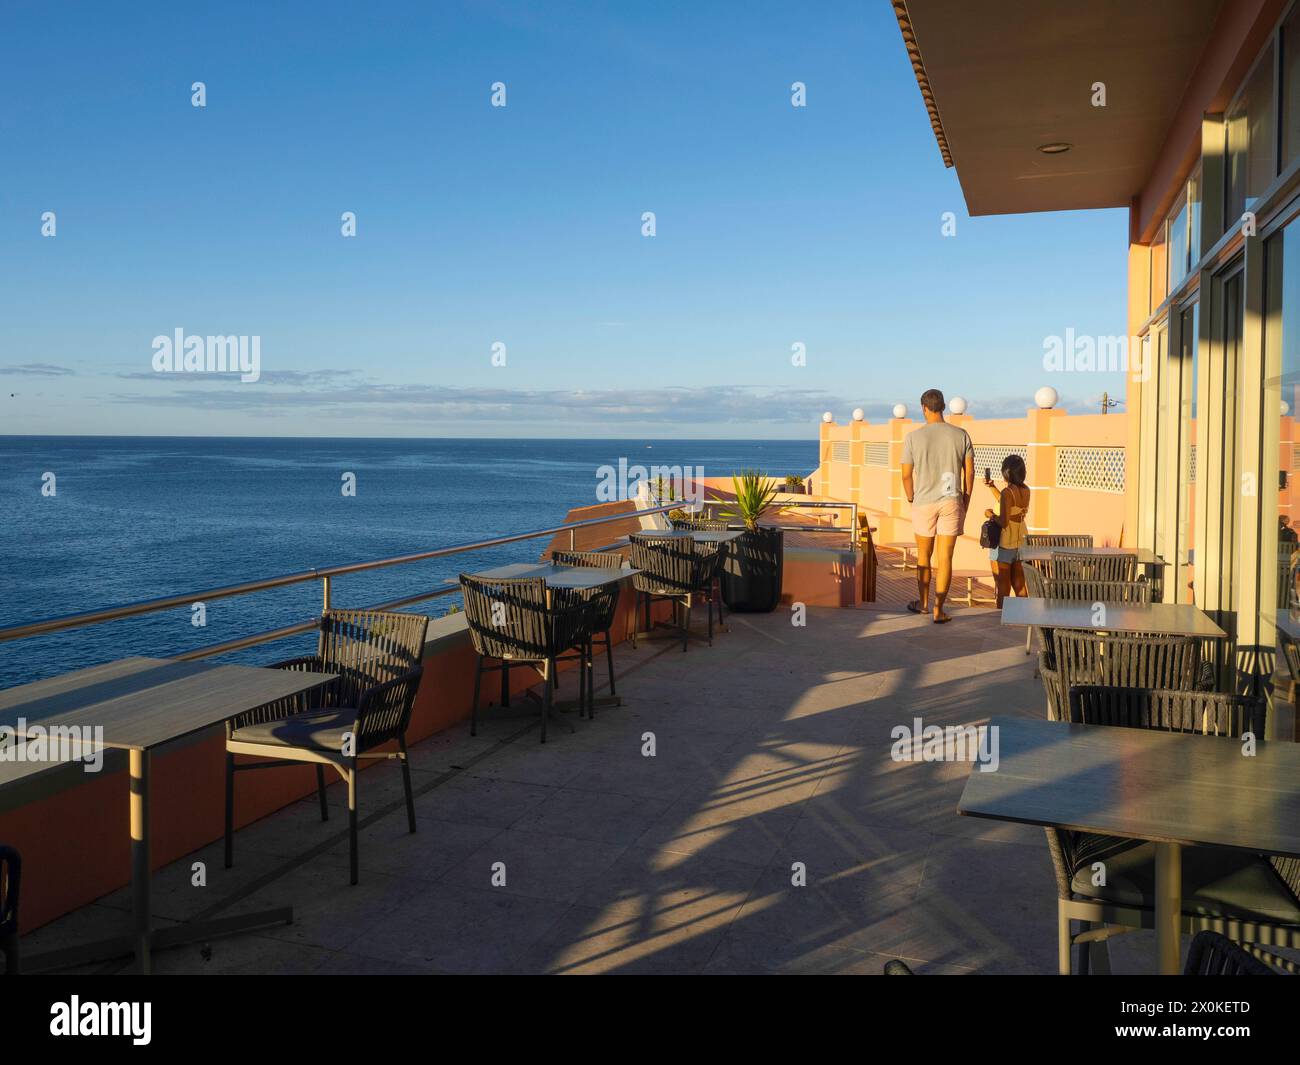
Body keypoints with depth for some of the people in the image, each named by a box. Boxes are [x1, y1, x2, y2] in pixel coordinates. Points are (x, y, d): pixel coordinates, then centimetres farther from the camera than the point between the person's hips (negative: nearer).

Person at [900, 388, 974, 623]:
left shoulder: (913, 437, -7)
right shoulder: (961, 435, -2)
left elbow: (906, 475, -3)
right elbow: (969, 472, 1)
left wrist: (911, 500, 13)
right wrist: (965, 503, 12)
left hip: (923, 503, 0)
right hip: (952, 502, 1)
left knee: (924, 555, 16)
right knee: (945, 558, 3)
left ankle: (923, 603, 30)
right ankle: (938, 610, 3)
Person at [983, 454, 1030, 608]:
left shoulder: (1007, 492, -20)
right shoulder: (1025, 490, 4)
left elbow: (1003, 522, -24)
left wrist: (990, 515, -7)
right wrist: (992, 487, 17)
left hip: (1003, 544, -7)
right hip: (1019, 543, 7)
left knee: (1003, 586, 1)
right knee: (1019, 585, 15)